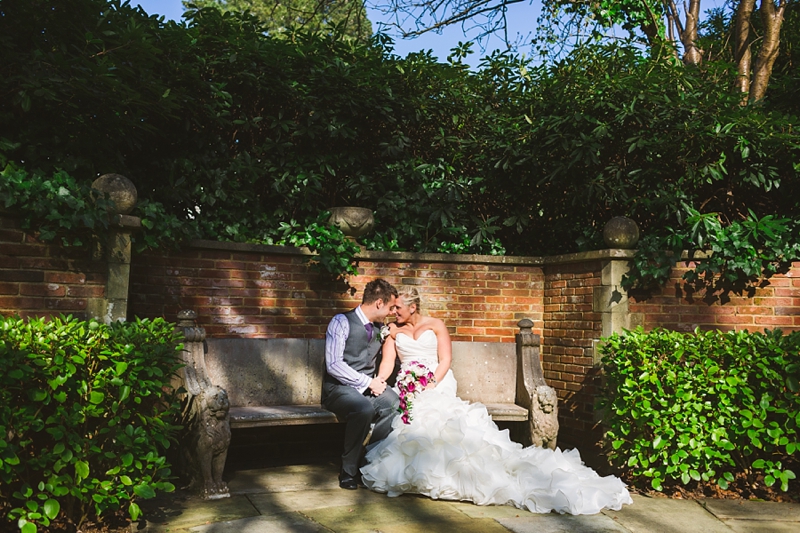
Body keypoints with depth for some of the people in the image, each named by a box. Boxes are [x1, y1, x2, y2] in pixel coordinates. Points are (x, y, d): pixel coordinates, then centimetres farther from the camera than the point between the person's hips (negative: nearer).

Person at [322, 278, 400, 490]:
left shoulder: (379, 328, 14)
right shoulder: (342, 322, -7)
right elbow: (333, 364, -16)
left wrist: (377, 382, -4)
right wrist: (368, 383, -18)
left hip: (368, 387, 6)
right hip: (339, 388, -6)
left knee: (395, 404, -25)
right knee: (364, 408, -37)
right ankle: (348, 471, -18)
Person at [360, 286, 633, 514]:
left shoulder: (435, 325, 10)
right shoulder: (394, 331, 16)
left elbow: (445, 361, 0)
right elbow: (387, 363, 4)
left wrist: (430, 386, -16)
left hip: (438, 384, -1)